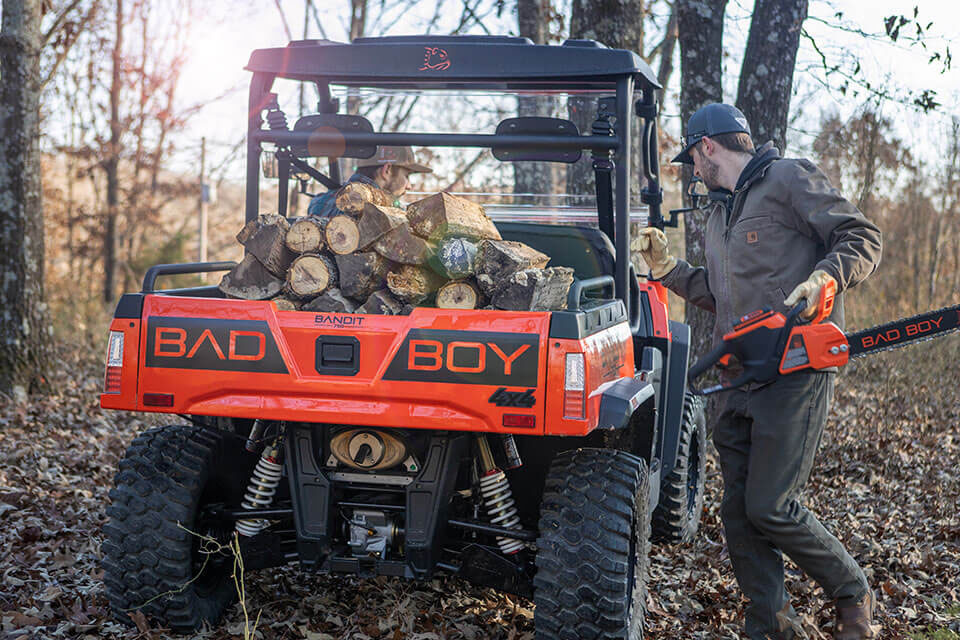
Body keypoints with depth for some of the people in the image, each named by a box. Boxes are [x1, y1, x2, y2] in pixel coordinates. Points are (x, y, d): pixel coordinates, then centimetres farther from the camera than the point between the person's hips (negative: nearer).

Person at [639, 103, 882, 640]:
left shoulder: (789, 179, -3)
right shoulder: (720, 214, 23)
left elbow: (863, 239, -8)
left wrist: (823, 277, -25)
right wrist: (668, 269, 20)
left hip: (796, 372, -8)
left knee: (772, 508, -9)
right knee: (740, 510, 6)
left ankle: (854, 595, 13)